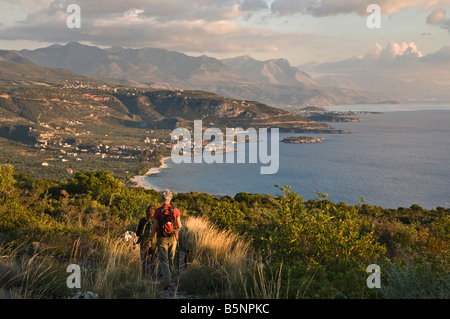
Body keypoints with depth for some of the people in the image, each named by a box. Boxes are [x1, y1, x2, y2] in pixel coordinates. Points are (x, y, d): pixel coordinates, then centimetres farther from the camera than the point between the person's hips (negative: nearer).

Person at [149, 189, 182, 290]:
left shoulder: (158, 211, -9)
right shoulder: (175, 210, -4)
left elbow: (154, 227, -7)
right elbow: (179, 226, 1)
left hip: (162, 238, -2)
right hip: (173, 238, 2)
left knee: (163, 260, -1)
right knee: (170, 259, 15)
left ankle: (166, 279, -18)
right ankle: (168, 277, 21)